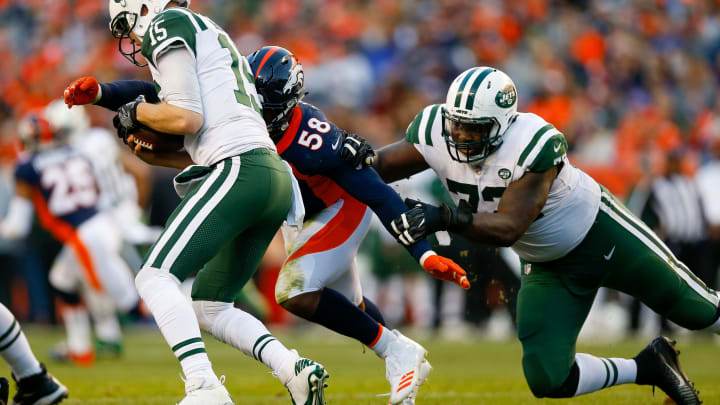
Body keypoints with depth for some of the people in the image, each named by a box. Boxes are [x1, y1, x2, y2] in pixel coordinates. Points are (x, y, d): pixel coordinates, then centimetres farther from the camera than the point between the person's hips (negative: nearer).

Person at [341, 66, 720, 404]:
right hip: (547, 265, 5)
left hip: (601, 233, -5)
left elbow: (508, 228, -39)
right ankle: (648, 368, 14)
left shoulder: (534, 145, -37)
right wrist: (363, 159, -29)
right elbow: (386, 165, -5)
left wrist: (444, 217, -52)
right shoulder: (436, 133, -21)